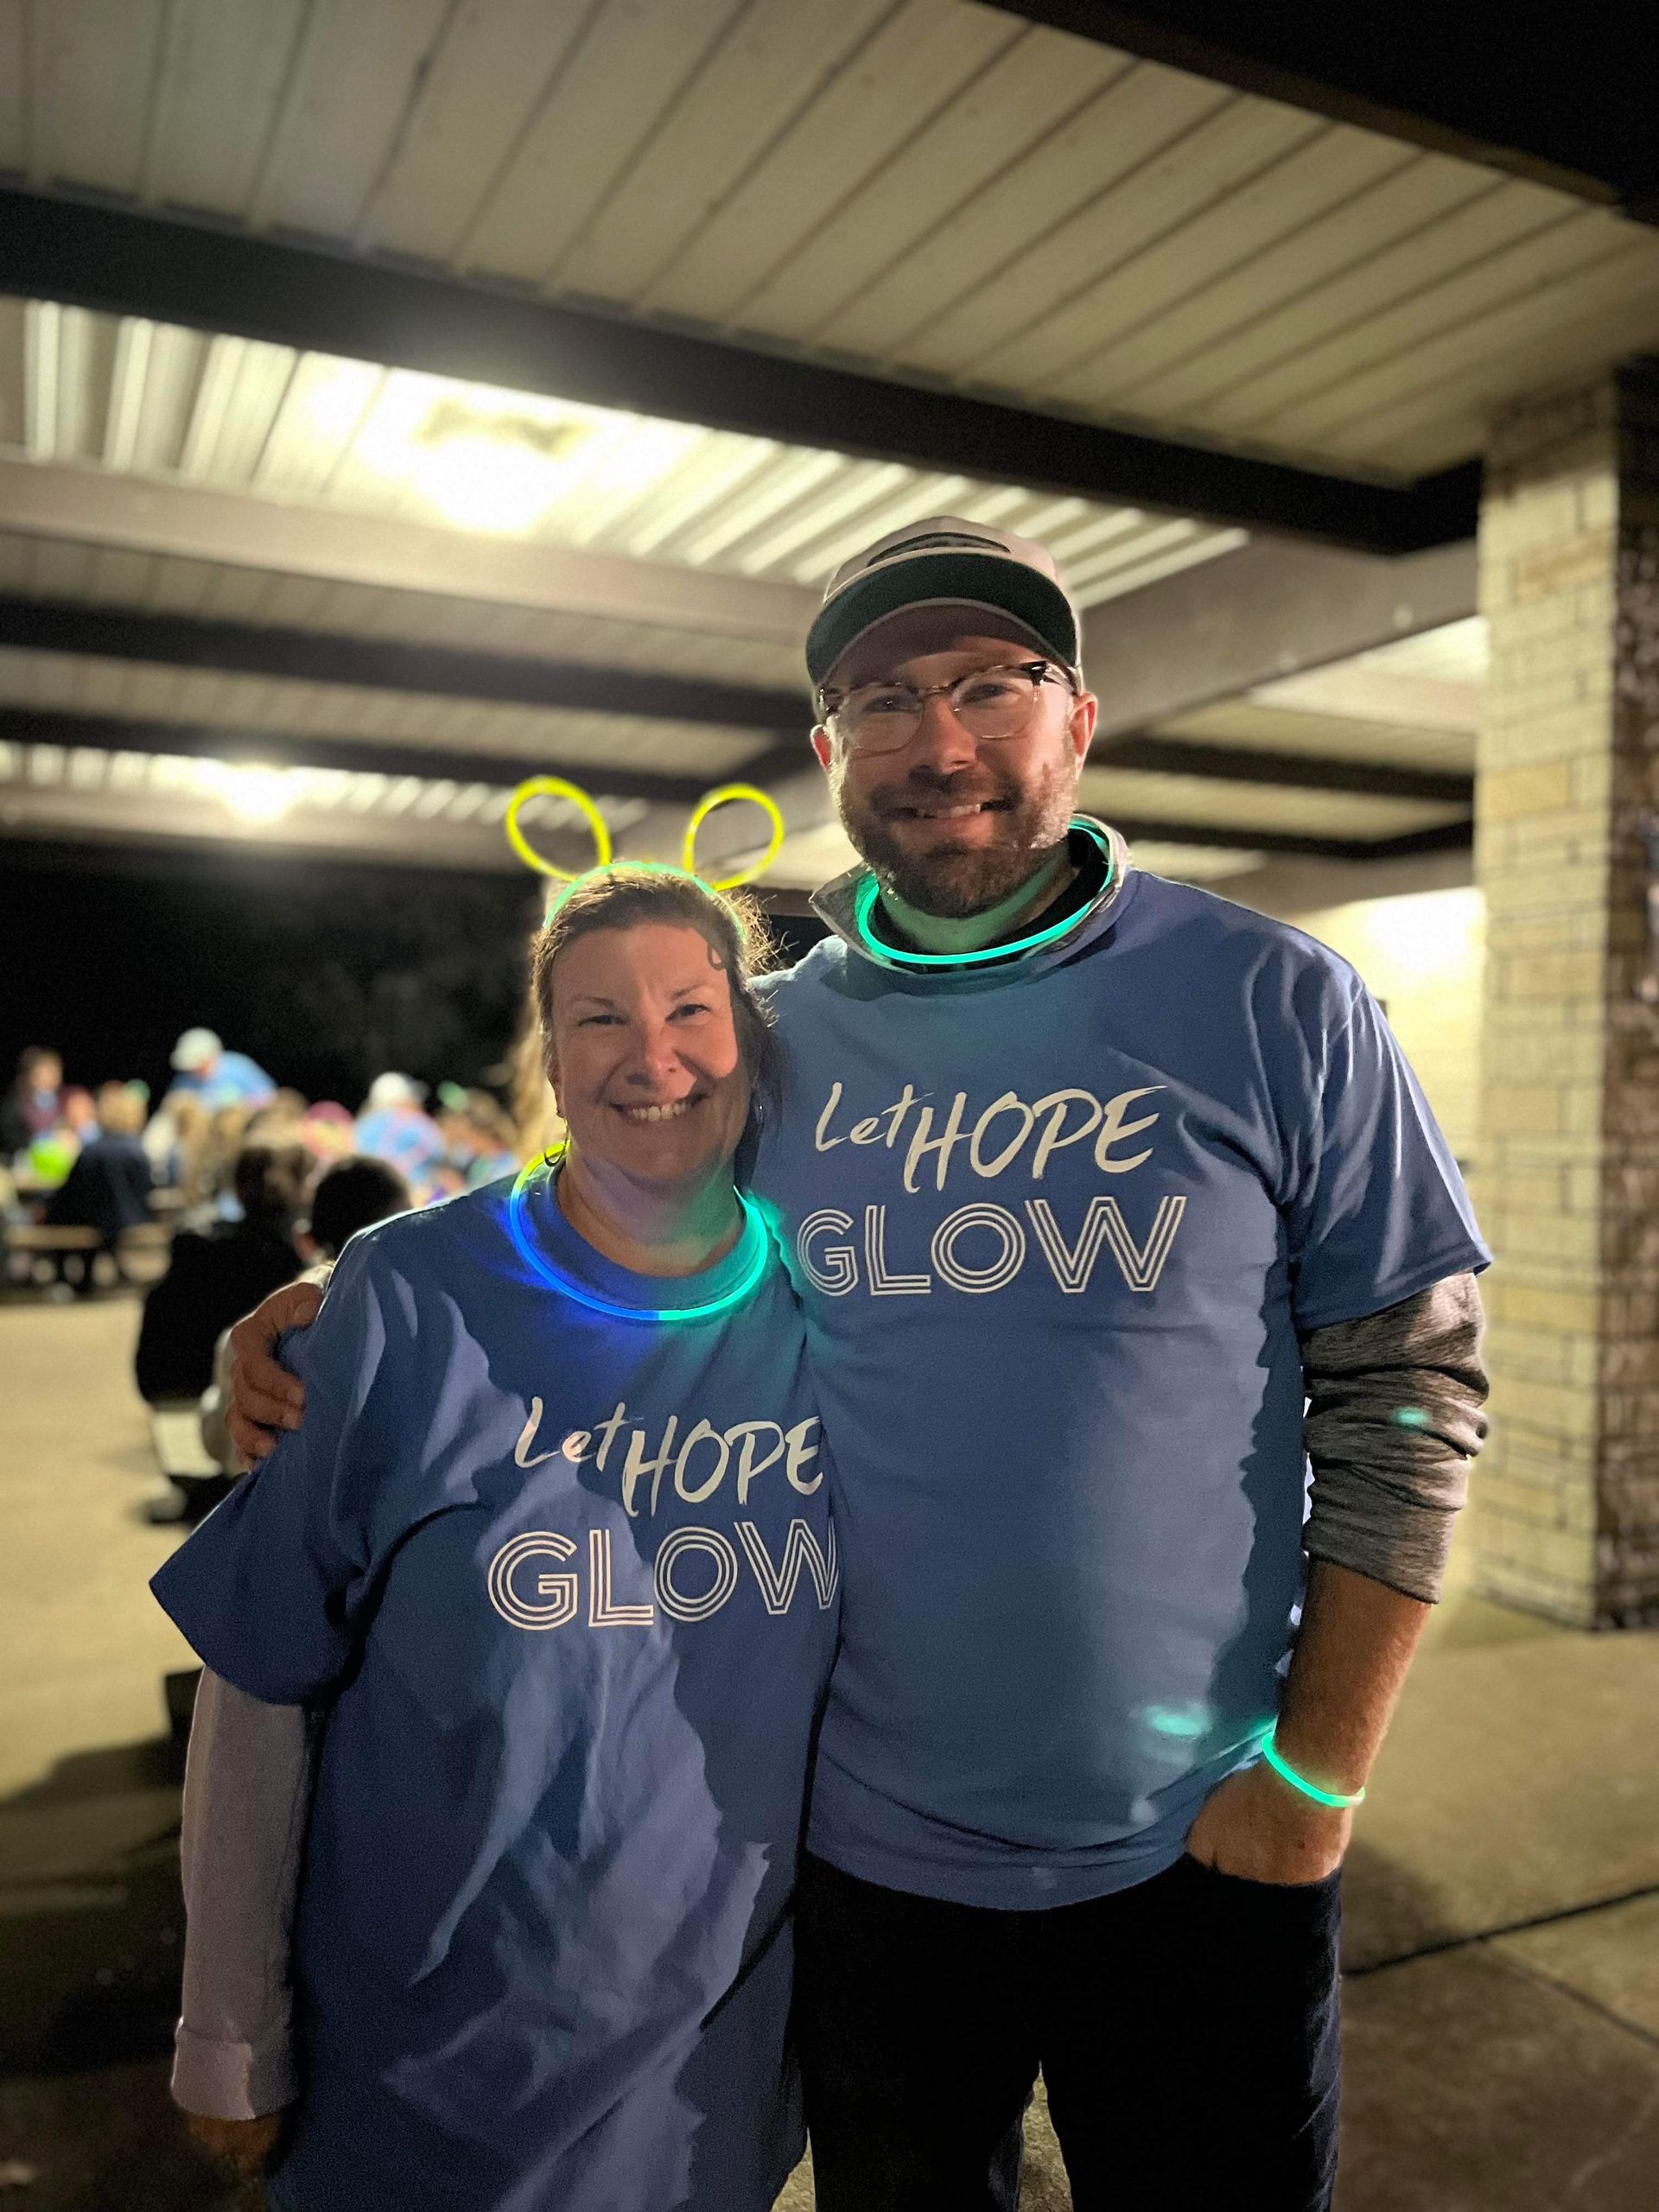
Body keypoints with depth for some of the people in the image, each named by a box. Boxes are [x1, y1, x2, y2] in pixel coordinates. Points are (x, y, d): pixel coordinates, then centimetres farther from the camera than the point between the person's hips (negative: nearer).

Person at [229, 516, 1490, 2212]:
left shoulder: (1272, 1006, -9)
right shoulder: (767, 1038, -2)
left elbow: (1410, 1385, -7)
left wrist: (1318, 1768, -10)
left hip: (1199, 1863, -2)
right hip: (865, 1846, 3)